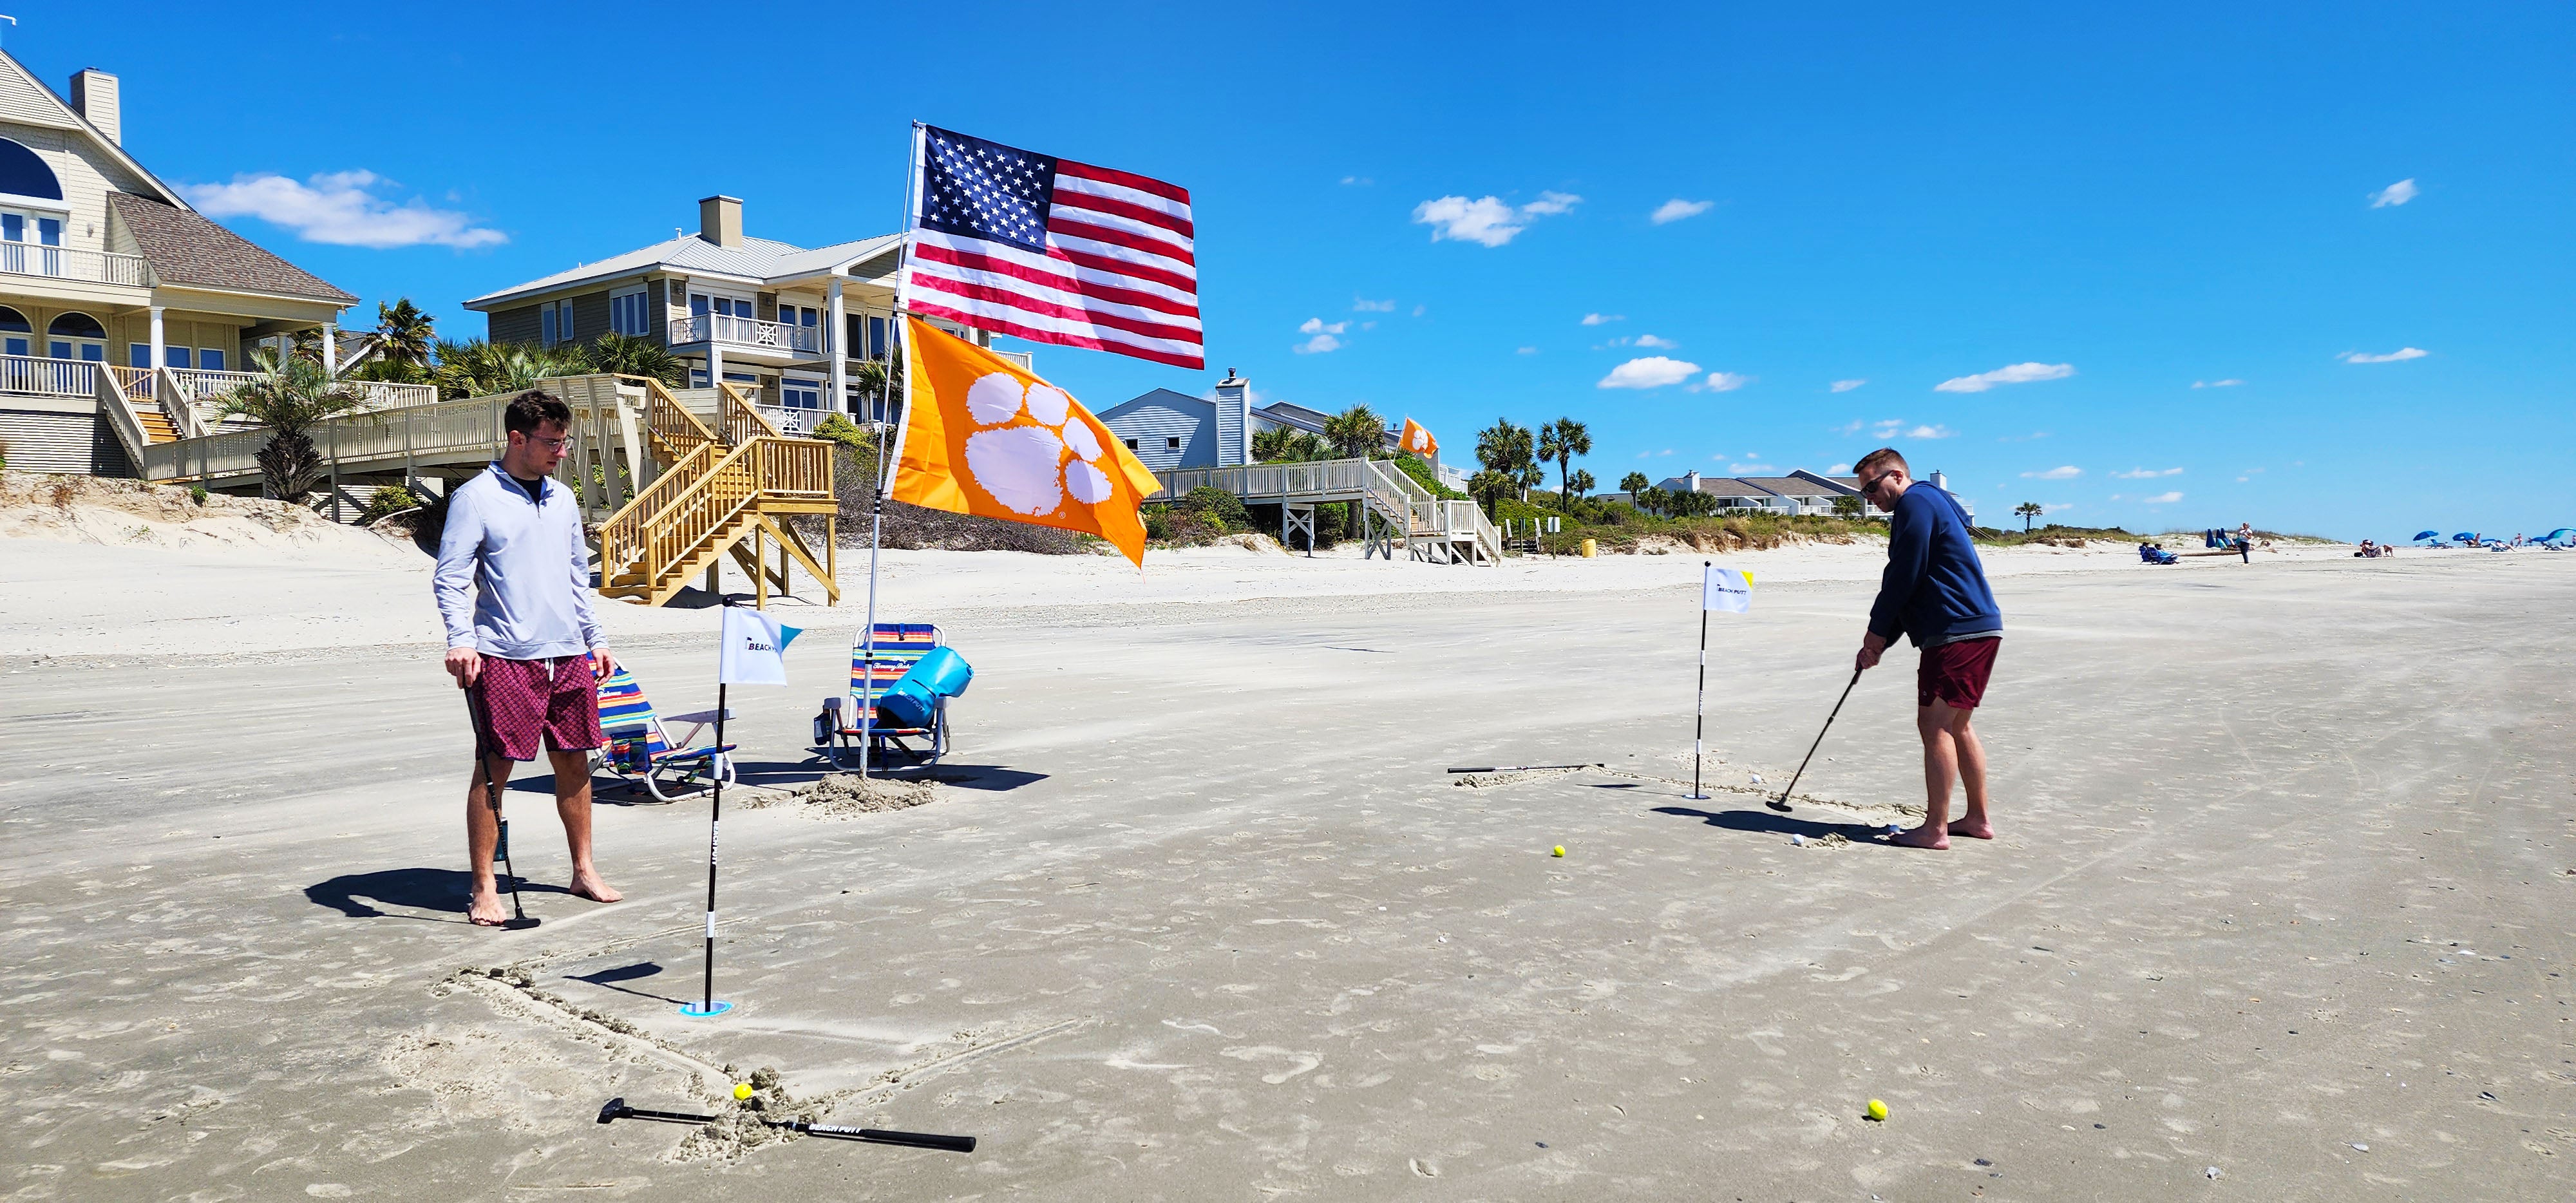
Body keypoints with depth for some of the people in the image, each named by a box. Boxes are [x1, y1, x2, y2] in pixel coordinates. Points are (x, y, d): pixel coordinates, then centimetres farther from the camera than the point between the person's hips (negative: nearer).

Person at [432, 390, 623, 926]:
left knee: (574, 762, 10)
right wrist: (461, 640, -22)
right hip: (504, 656, -6)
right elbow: (450, 578, -9)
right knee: (494, 768, -3)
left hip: (568, 654, 6)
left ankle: (584, 871, 22)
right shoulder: (475, 498, -4)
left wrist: (594, 638, 22)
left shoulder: (563, 499, 15)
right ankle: (484, 889, 5)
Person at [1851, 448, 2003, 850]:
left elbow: (1903, 577, -14)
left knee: (1935, 724, -8)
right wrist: (1880, 642, 17)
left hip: (1957, 632, -11)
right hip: (1980, 627, 11)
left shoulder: (1915, 503, -9)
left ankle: (1935, 829, -5)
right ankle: (1978, 819, 22)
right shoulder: (1930, 504, 23)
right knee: (1956, 726, 16)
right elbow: (1913, 587, 23)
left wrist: (1877, 632, -3)